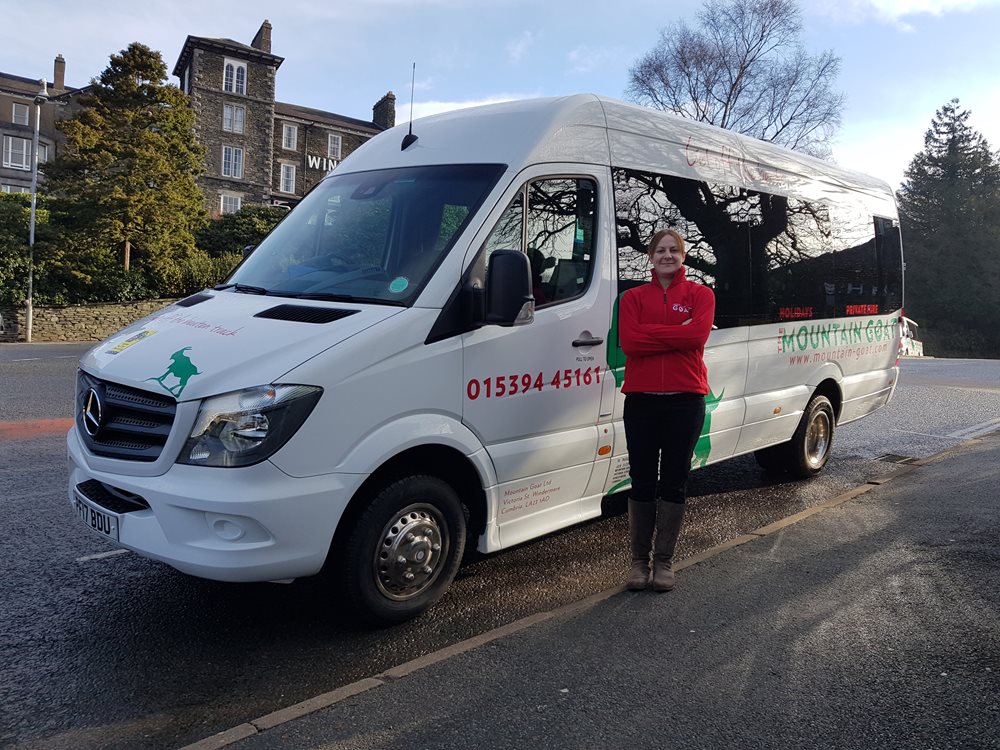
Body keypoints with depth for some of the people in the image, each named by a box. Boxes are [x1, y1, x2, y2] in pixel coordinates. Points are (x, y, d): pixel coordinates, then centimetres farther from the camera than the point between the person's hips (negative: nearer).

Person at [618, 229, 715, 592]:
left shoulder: (700, 294, 6)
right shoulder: (634, 297, 8)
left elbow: (697, 335, -13)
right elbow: (628, 341, -9)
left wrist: (649, 332, -11)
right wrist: (675, 334, -11)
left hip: (685, 399, -1)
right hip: (641, 398, 1)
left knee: (674, 481, 5)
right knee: (642, 481, 5)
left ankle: (664, 560, 17)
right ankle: (639, 559, 17)